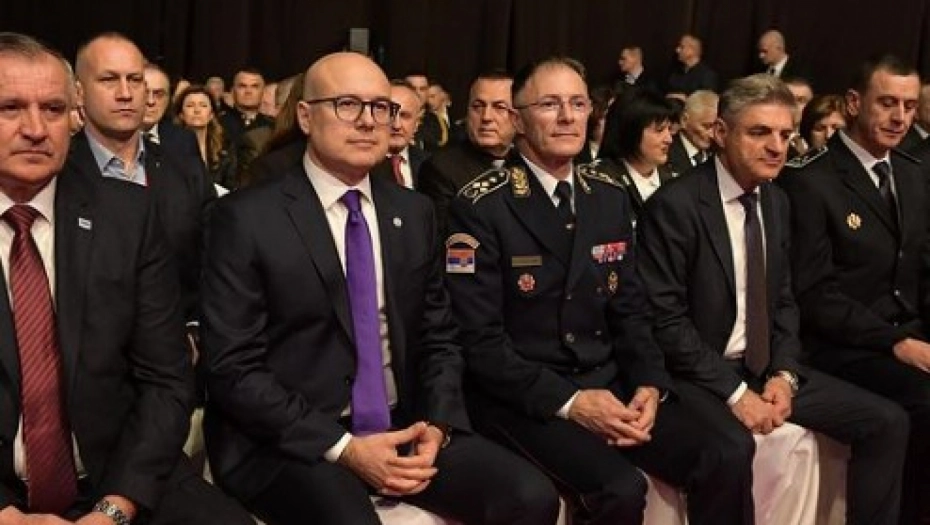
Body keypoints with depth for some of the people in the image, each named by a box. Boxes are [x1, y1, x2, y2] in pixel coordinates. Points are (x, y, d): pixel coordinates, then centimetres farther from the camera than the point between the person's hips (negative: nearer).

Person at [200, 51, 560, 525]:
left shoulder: (414, 212, 8)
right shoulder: (248, 218, -7)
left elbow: (437, 337, 13)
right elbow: (232, 368, -10)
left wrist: (436, 427, -6)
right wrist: (342, 447, -17)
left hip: (401, 427, 5)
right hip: (289, 441, -5)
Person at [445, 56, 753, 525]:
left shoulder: (610, 197, 9)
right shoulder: (481, 207, -10)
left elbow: (629, 308, 11)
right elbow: (478, 338, -13)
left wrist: (648, 384, -7)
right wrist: (566, 402, -19)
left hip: (609, 381, 6)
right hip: (523, 397, -5)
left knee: (728, 459, -13)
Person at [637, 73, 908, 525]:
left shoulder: (776, 201, 8)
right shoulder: (675, 205, -16)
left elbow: (783, 300, 13)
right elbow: (665, 318, -18)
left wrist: (784, 374, -4)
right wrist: (733, 391, -18)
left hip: (766, 368, 7)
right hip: (700, 375, -7)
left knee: (888, 422, 0)